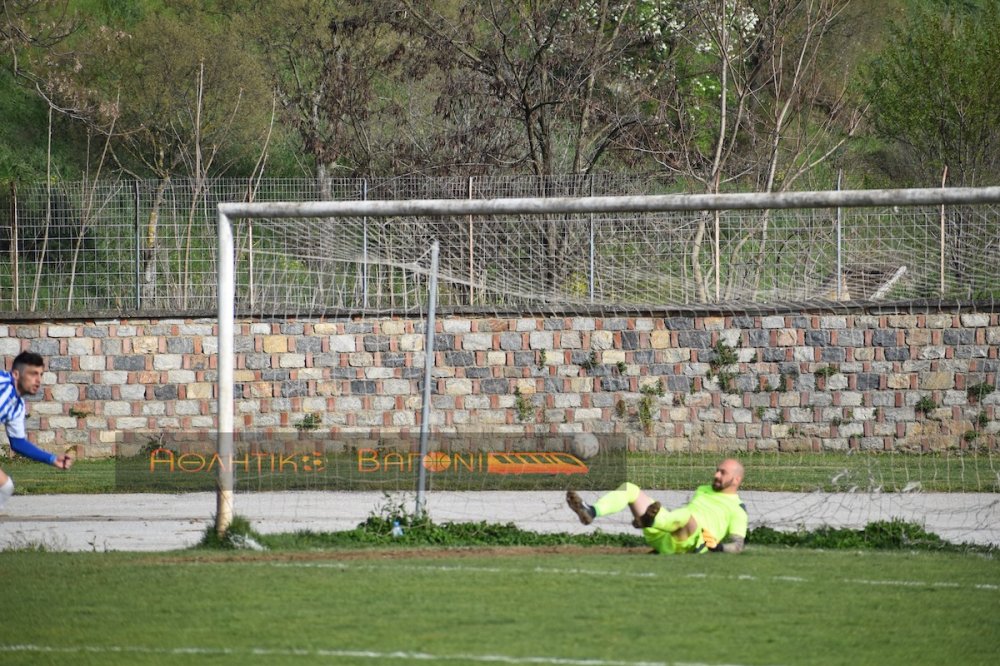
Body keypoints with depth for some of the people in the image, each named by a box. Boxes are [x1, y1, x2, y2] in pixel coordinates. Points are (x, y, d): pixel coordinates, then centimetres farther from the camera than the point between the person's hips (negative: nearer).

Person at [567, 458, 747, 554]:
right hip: (661, 535, 8)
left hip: (686, 544, -8)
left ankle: (650, 520, -77)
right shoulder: (703, 490, 34)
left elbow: (737, 545, -5)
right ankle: (590, 512, -33)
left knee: (686, 514, -43)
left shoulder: (737, 511, 10)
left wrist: (716, 546, -24)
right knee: (629, 488, -3)